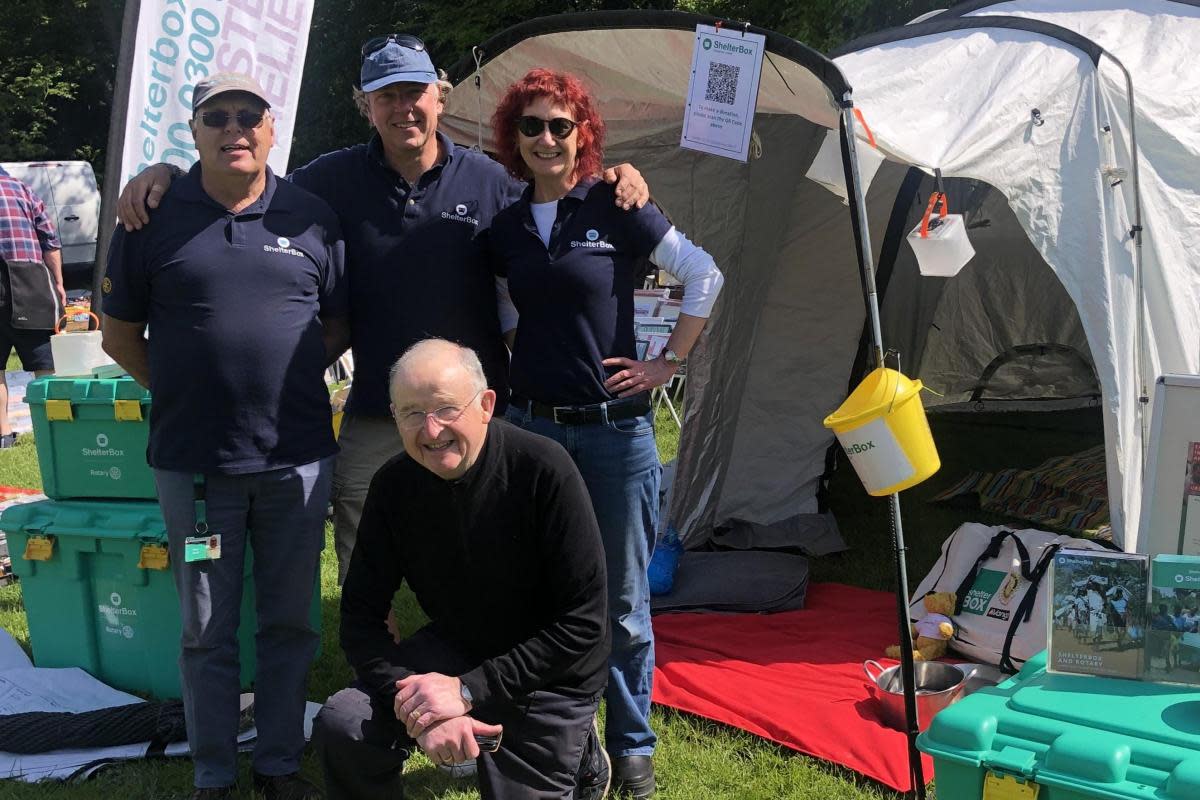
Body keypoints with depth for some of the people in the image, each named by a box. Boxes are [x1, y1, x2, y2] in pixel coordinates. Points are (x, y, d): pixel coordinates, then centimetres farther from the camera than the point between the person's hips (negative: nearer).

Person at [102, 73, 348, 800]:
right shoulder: (153, 218, 0)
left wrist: (290, 382, 3)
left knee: (289, 623, 11)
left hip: (297, 457, 1)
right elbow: (121, 335, 7)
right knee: (207, 631, 9)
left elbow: (340, 324, 12)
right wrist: (185, 393, 2)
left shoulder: (312, 218, 4)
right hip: (193, 460, -1)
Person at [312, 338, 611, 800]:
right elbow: (360, 615, -9)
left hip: (551, 672, -3)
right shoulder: (394, 486, -11)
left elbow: (583, 622, -23)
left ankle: (579, 753, 29)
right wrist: (419, 710, -26)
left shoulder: (543, 471, -25)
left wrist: (469, 691, -25)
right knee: (341, 727, -18)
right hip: (455, 649, 3)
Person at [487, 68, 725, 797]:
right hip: (531, 428, 4)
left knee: (623, 602, 6)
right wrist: (515, 359, 9)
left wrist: (668, 364, -5)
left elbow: (704, 276, -5)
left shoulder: (614, 208, -6)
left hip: (615, 430, -4)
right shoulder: (506, 229, 7)